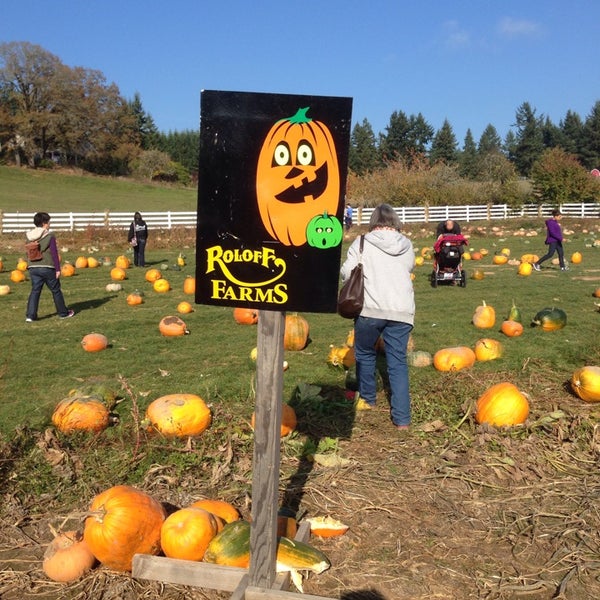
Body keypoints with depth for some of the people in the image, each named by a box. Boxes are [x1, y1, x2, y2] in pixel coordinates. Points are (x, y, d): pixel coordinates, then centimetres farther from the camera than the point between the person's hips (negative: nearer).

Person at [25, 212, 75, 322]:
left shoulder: (30, 236, 6)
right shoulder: (49, 236, -11)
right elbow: (54, 254, -12)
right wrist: (58, 269, -8)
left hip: (33, 268, 5)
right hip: (47, 268, -5)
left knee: (35, 291, 8)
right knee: (56, 290, 9)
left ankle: (30, 315, 0)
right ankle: (63, 313, 20)